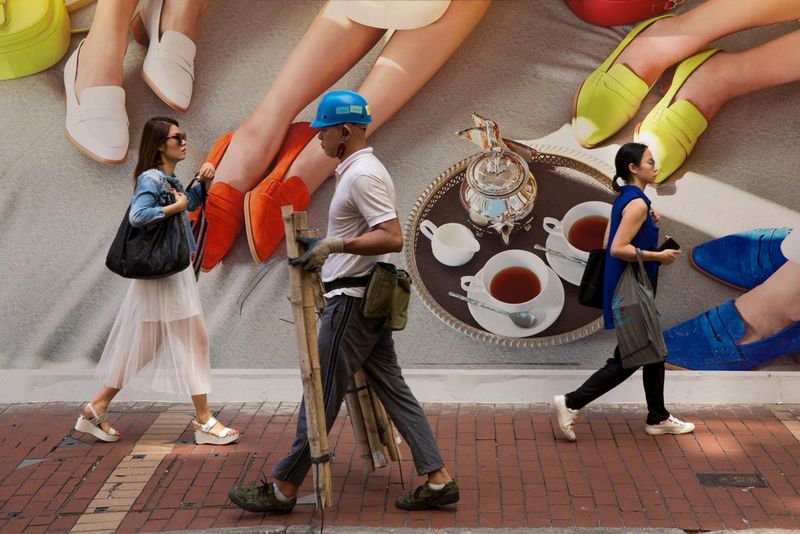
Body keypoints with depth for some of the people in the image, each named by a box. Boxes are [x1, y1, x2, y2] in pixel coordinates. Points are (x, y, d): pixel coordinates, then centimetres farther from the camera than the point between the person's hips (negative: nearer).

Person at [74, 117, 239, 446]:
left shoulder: (167, 179, 12)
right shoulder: (151, 179, -16)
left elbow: (189, 203, 27)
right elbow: (137, 216, -31)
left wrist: (204, 182, 10)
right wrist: (175, 206, -20)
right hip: (165, 273, -9)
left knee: (143, 344, 13)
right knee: (192, 342, -2)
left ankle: (98, 409, 19)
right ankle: (204, 422, 5)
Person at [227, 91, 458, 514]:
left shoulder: (363, 175, -17)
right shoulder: (357, 170, 16)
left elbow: (393, 238, -25)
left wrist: (334, 245, -30)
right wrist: (322, 247, 24)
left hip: (352, 302, -11)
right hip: (368, 298, 11)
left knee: (322, 395, -3)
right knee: (393, 390, 9)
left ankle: (283, 490, 6)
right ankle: (438, 480, 10)